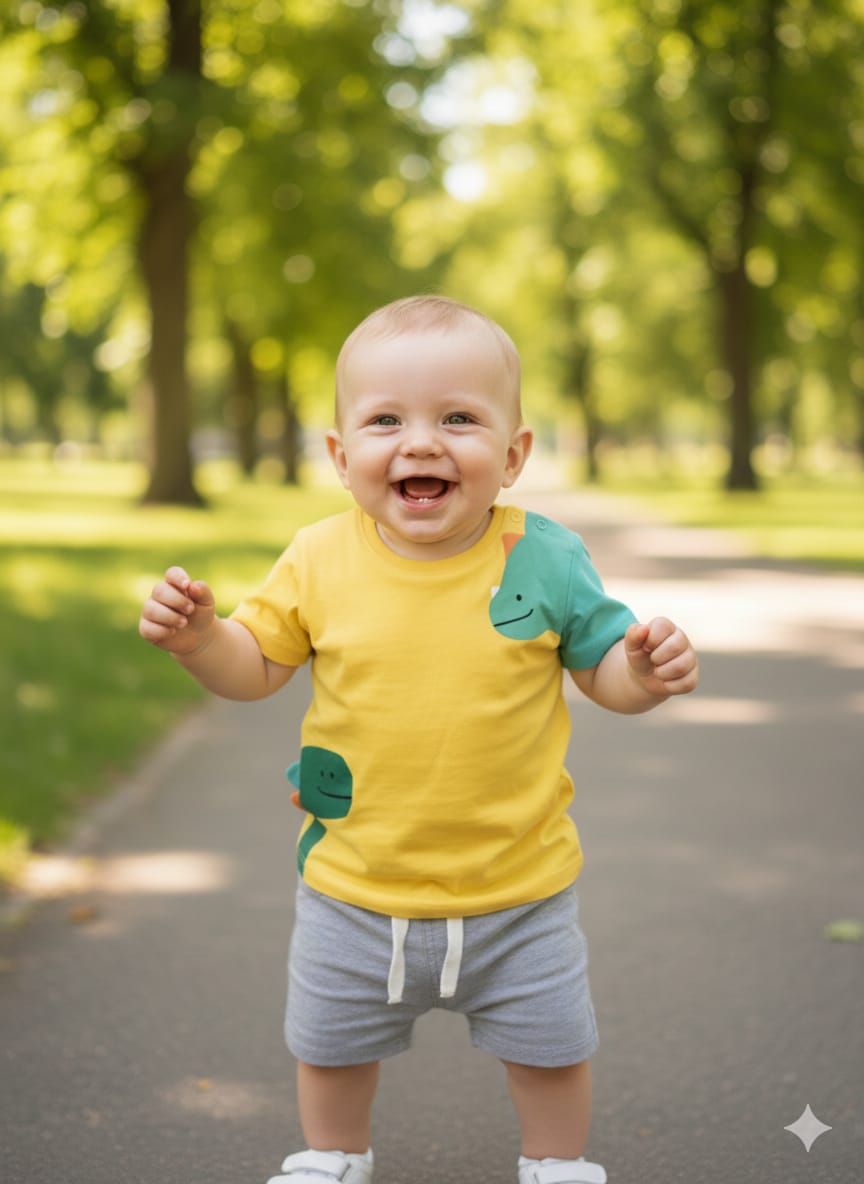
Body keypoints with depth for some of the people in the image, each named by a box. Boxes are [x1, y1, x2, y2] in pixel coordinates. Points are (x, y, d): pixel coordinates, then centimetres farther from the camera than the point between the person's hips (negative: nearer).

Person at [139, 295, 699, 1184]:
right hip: (354, 888, 1)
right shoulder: (320, 561, -12)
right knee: (330, 1043, 22)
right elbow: (256, 666, 1)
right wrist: (198, 637, -19)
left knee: (549, 1046, 19)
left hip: (518, 890, -1)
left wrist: (645, 669, -24)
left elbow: (600, 667, -2)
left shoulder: (545, 561, -14)